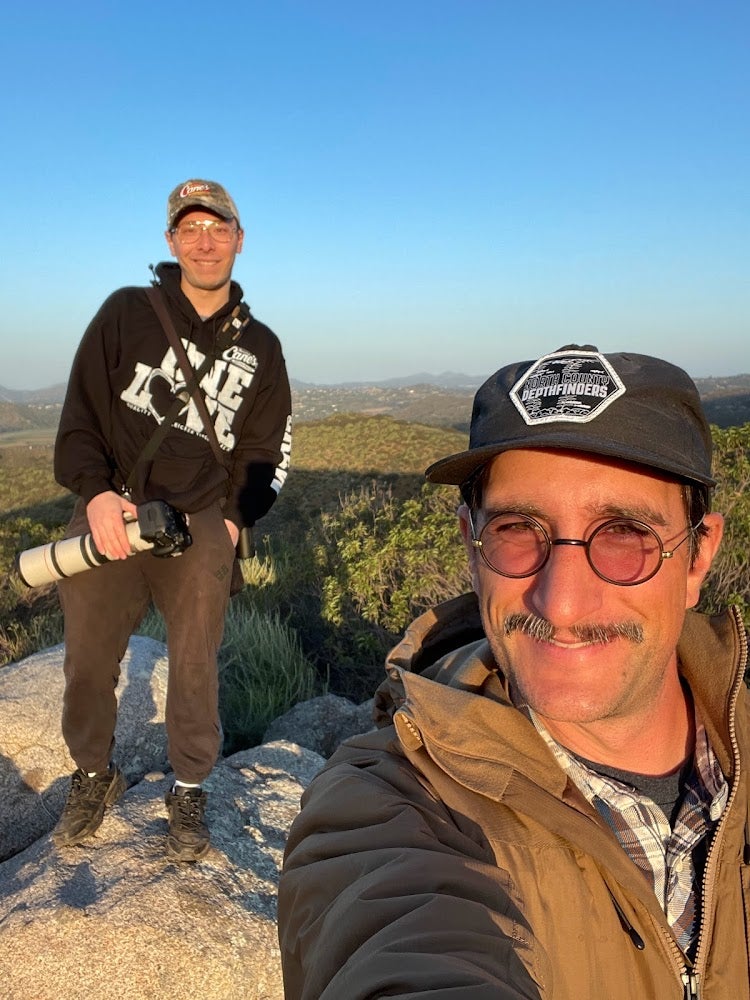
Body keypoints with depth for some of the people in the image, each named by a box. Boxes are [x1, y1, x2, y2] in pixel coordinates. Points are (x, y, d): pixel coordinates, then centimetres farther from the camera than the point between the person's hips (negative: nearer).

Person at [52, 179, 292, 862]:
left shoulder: (258, 348, 9)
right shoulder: (126, 312, 3)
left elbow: (267, 448, 13)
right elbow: (81, 413, 2)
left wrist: (235, 518, -1)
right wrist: (95, 493, -13)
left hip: (201, 524, 0)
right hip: (110, 512, 0)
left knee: (195, 664, 3)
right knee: (89, 658, 9)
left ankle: (189, 791, 25)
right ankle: (95, 776, 34)